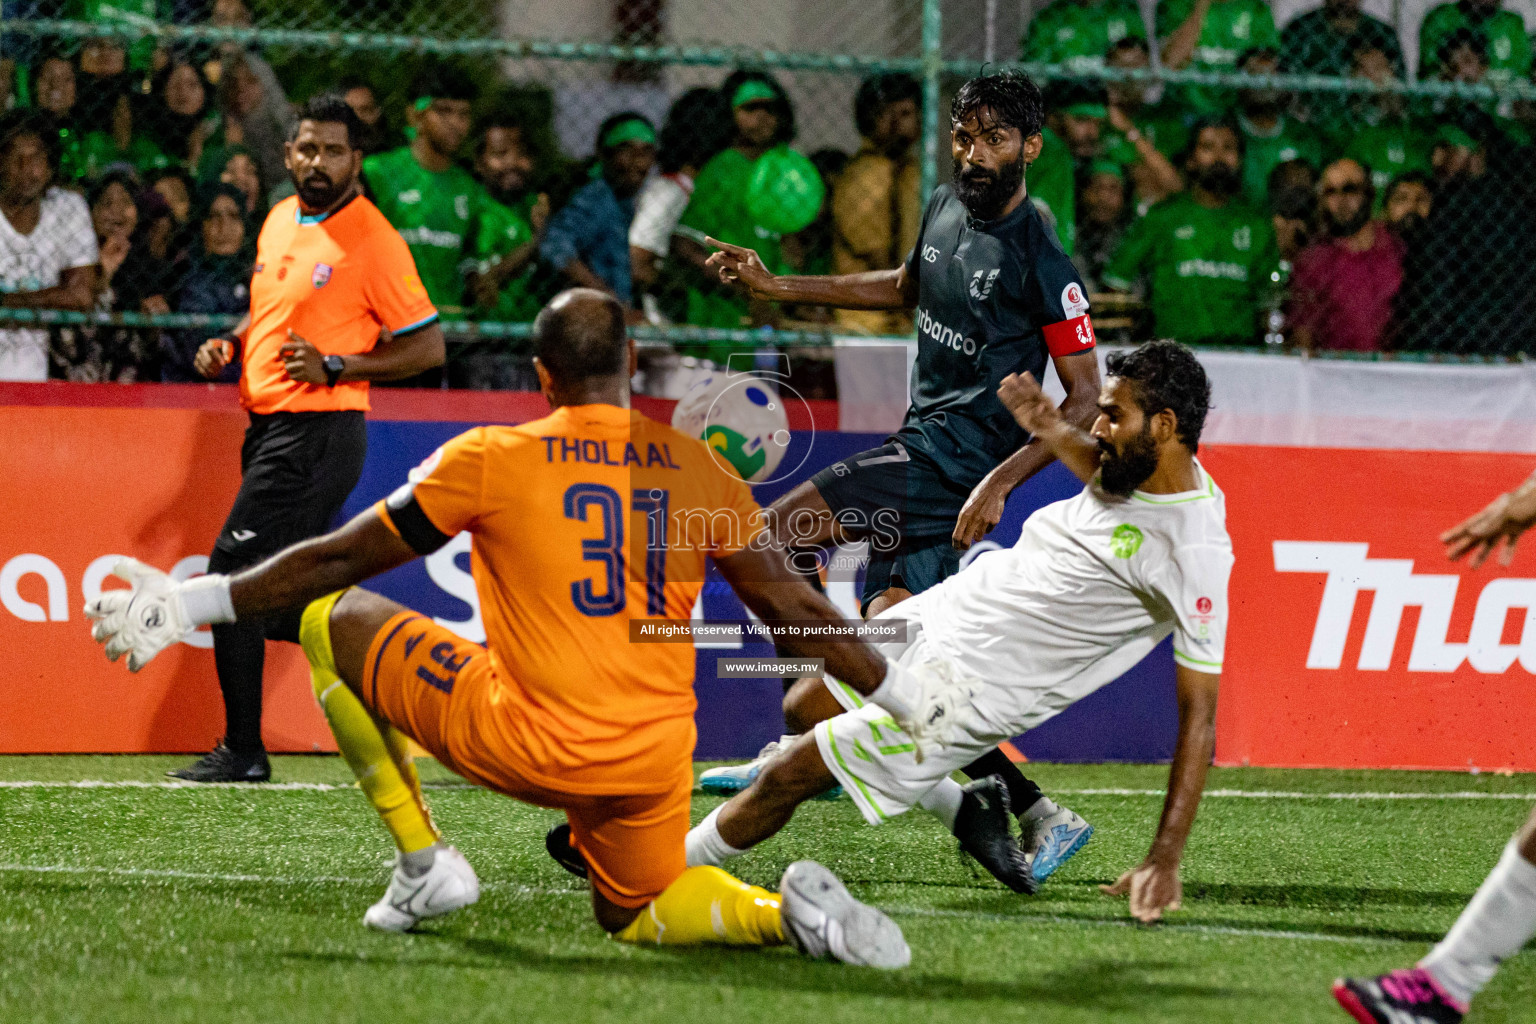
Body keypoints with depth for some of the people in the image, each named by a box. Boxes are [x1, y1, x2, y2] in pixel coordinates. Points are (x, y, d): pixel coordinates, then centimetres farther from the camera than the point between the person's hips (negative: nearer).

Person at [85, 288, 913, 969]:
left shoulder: (493, 459, -4)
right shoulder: (699, 471, 6)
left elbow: (340, 560, 1)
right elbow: (794, 610, 11)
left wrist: (189, 603, 10)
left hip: (527, 746, -4)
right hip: (653, 768, 4)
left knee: (333, 622, 13)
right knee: (634, 916, 30)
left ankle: (424, 862, 10)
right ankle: (786, 912, -3)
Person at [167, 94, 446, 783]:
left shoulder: (373, 240, -11)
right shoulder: (279, 220, 13)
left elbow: (428, 346, -10)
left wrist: (334, 366, -18)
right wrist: (230, 345, 9)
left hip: (317, 435, -9)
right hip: (269, 427, 9)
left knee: (232, 577, -12)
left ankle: (242, 752, -5)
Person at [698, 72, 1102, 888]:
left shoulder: (1042, 261, -14)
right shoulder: (945, 209, 10)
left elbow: (1083, 401, -12)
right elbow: (906, 288, 32)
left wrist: (998, 483, -22)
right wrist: (778, 287, 28)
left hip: (959, 452, -9)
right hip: (923, 446, 9)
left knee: (781, 530, -19)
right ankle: (1036, 816, 1)